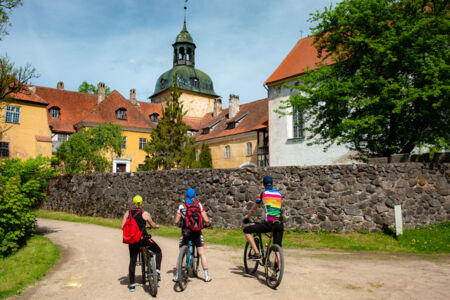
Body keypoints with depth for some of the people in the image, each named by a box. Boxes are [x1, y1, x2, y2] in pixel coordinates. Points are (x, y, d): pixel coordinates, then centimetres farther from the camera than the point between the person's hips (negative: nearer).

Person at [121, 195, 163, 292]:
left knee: (132, 261, 15)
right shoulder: (145, 213, -5)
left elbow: (122, 226, 2)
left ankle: (132, 284, 18)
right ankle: (157, 271, 1)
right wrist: (157, 226, 22)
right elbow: (153, 225, 0)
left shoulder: (127, 213, 5)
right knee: (158, 251, 16)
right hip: (143, 238, -3)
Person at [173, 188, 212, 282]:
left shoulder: (181, 206, 2)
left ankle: (176, 276, 16)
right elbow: (206, 220, -5)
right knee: (202, 253, 8)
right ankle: (206, 275, 8)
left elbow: (176, 222, -1)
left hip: (185, 233, 1)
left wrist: (180, 224, 21)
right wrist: (208, 223, 17)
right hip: (196, 232, -1)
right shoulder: (199, 205, 1)